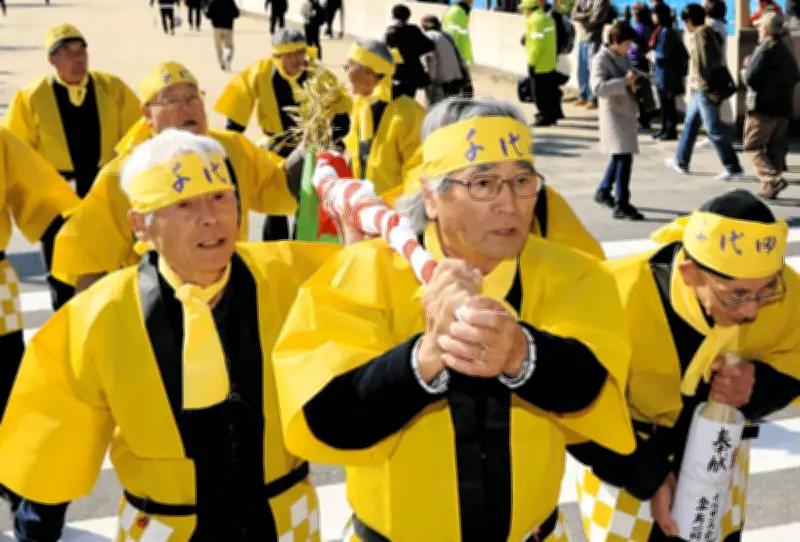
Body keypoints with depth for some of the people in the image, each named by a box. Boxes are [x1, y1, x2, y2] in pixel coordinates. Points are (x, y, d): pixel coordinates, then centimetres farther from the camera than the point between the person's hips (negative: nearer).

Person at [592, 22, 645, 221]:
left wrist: (637, 81, 2)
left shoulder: (625, 57, 13)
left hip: (627, 111, 9)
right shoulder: (601, 59, -12)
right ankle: (621, 205, -12)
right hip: (614, 113, -9)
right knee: (624, 156, -15)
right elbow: (597, 87, -25)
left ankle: (603, 191, 36)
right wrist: (625, 82, -31)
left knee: (620, 155, 19)